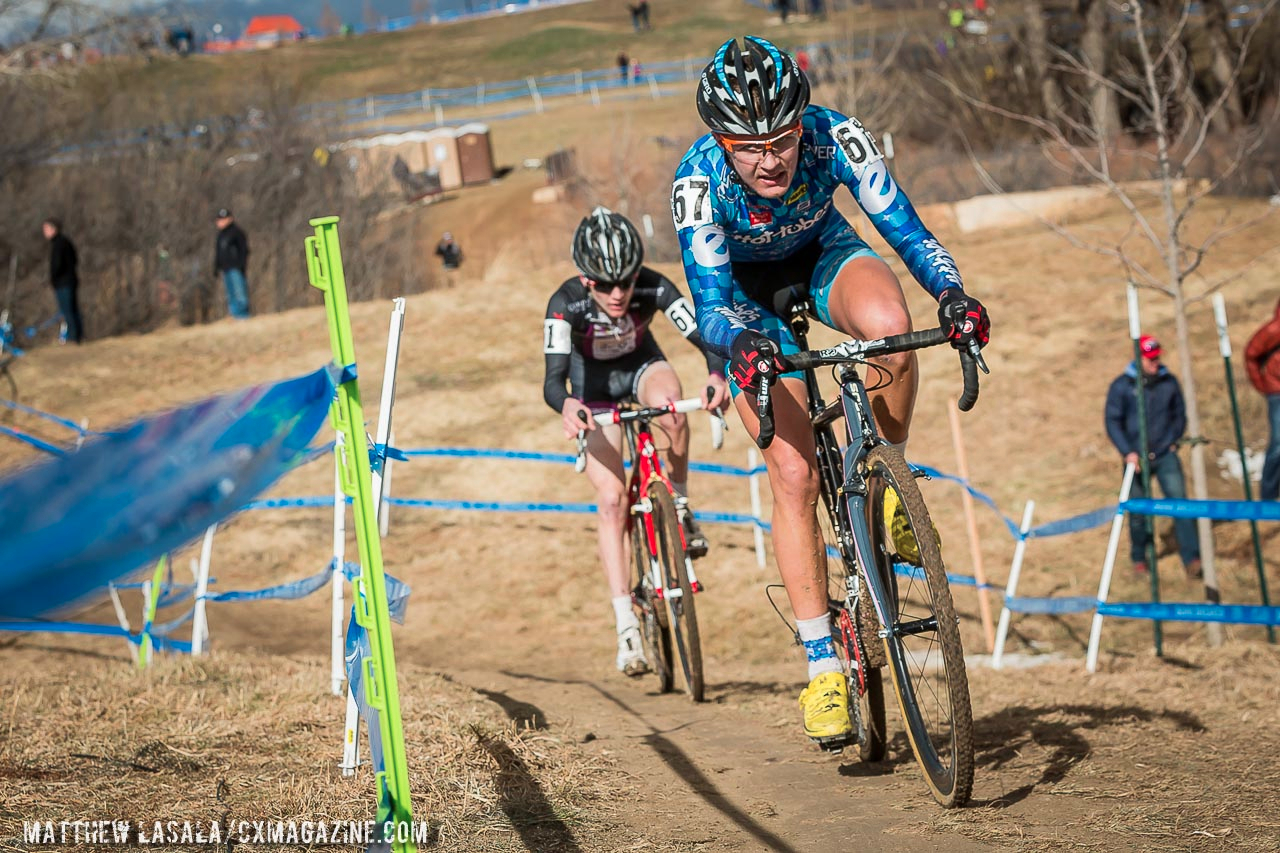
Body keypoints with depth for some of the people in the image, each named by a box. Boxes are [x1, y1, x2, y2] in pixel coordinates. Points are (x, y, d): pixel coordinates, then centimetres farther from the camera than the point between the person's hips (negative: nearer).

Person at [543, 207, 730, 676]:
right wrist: (565, 406, -62)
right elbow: (553, 378, -39)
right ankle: (626, 625, -12)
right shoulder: (567, 303, -32)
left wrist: (717, 372, -59)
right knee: (612, 497, -15)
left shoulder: (653, 287, -30)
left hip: (643, 367, 1)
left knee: (670, 407, -37)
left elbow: (702, 333, -38)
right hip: (594, 387, -1)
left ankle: (680, 504, -10)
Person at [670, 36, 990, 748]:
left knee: (888, 322, -36)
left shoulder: (835, 137, -31)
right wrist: (739, 343, -55)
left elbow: (906, 228, -29)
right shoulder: (698, 181, -33)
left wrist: (953, 293, -48)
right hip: (747, 291, -1)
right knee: (794, 472, -13)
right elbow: (711, 303, -33)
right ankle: (823, 664, -3)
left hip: (825, 255, 1)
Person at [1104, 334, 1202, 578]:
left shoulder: (1169, 382, 3)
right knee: (1137, 512, 7)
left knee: (1179, 501, -13)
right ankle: (1139, 558, 28)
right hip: (1137, 458, -1)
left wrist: (1174, 441, 1)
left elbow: (1179, 414, 14)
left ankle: (1191, 558, -12)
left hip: (1166, 455, 1)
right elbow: (1113, 421, -2)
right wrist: (1127, 452, -11)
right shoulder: (1122, 386, -4)